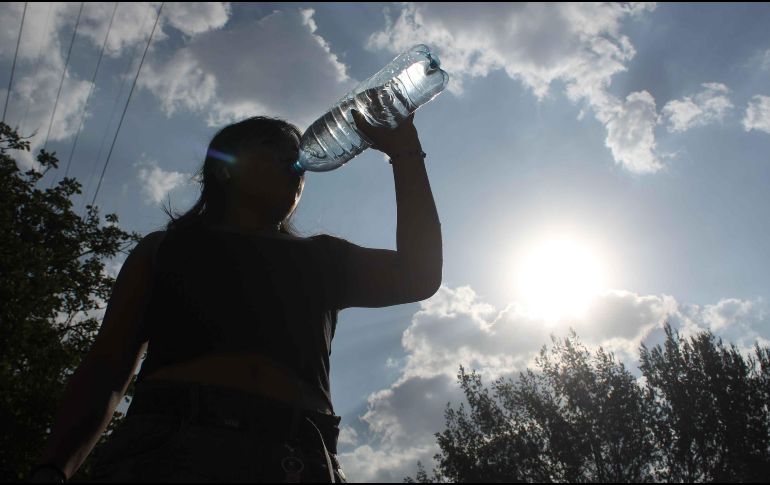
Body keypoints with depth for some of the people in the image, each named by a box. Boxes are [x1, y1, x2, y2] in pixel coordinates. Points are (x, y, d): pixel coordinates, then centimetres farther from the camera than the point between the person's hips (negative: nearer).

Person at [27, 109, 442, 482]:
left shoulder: (322, 259, 24)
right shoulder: (165, 247, 22)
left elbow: (417, 276, 11)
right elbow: (107, 368, 14)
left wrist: (403, 152, 16)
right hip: (168, 445, -2)